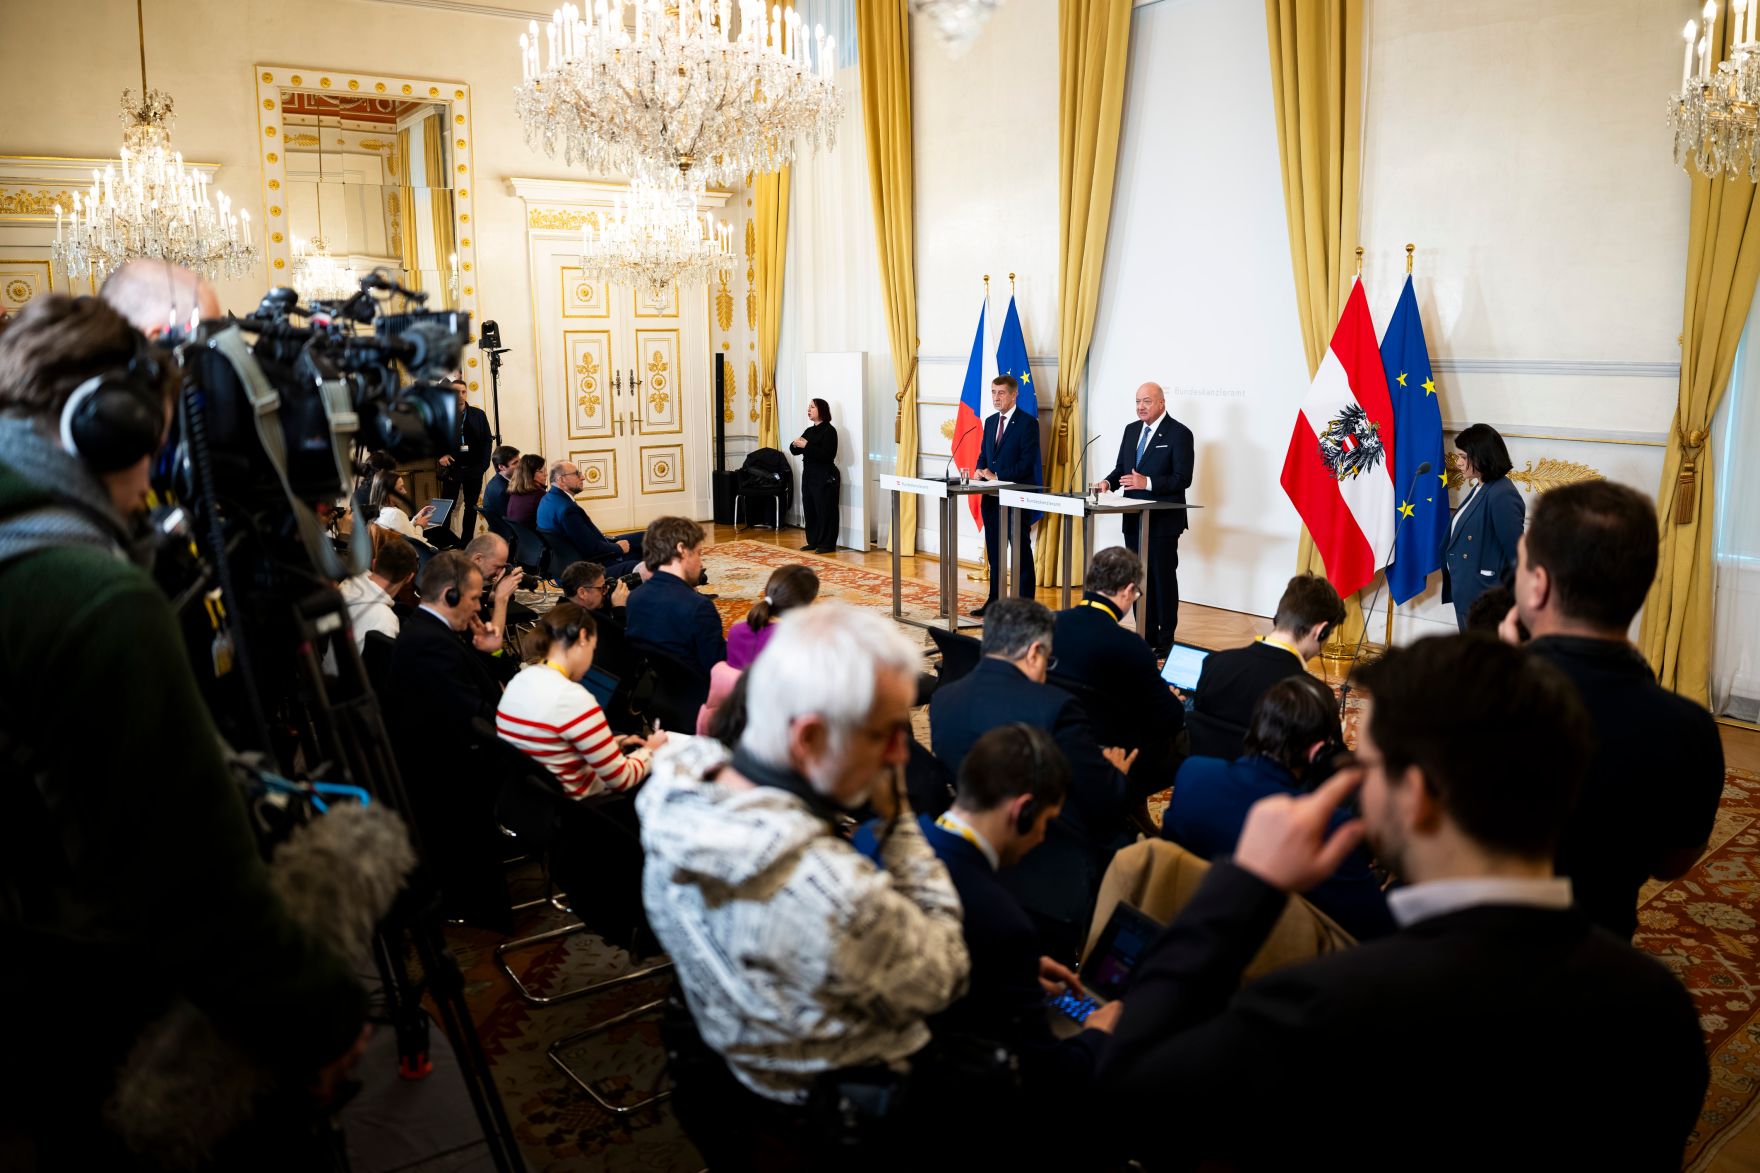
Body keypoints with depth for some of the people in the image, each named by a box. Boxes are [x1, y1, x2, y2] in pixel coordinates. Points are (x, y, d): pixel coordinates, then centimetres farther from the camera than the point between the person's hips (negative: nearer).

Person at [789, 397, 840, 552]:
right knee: (809, 509, 9)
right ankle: (813, 541, 17)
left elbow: (827, 455, -20)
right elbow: (796, 451, 18)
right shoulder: (809, 431, 15)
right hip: (808, 475, 8)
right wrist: (795, 444, -6)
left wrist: (806, 446, -22)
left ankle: (827, 544, -2)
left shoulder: (829, 430, -9)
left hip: (824, 477, -8)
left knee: (825, 511, -6)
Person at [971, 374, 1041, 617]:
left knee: (1022, 553, 1)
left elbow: (1028, 462, -16)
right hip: (991, 497, 7)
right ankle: (995, 601, 24)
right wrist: (980, 471, -2)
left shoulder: (1028, 422, -9)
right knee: (994, 553, 14)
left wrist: (997, 477, -18)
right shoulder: (990, 422, 14)